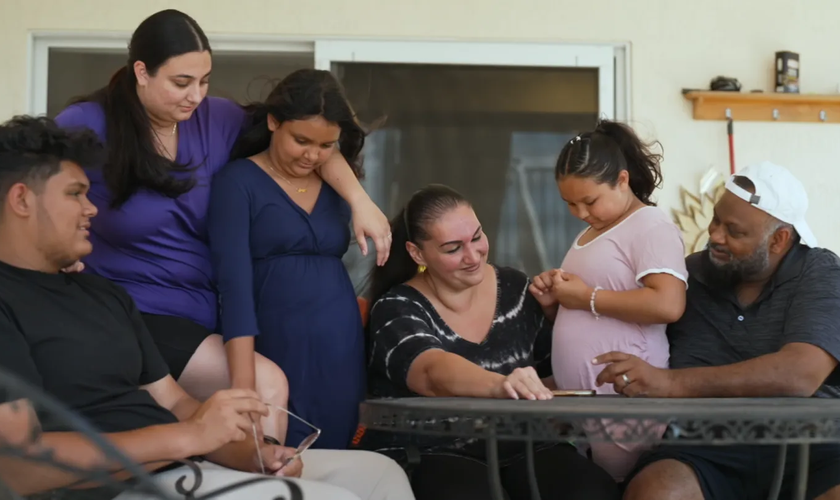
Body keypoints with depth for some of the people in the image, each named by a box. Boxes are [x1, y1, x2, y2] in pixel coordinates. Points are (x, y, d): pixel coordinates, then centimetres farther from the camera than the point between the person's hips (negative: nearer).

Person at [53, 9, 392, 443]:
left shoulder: (216, 121, 2)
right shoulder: (88, 126, -10)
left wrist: (359, 200, -6)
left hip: (202, 316, 5)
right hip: (128, 317, -5)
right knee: (267, 385, -20)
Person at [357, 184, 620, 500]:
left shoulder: (517, 289, 9)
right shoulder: (397, 310, -4)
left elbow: (556, 370, 18)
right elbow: (435, 372, -26)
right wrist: (499, 385, -45)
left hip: (522, 448, 4)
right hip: (429, 456, -3)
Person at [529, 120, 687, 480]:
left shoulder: (650, 227, -10)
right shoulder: (589, 234, 17)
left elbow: (668, 305, -25)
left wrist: (588, 297, -18)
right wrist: (554, 301, 5)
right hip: (577, 401, 9)